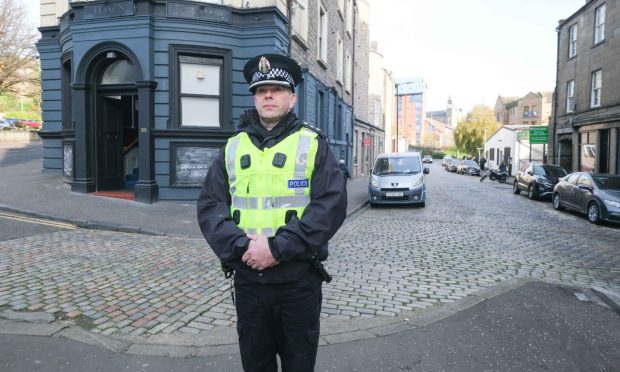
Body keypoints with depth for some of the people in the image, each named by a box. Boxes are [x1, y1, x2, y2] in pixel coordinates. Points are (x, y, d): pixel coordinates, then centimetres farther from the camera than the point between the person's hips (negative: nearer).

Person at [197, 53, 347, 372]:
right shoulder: (233, 148, 7)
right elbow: (209, 206, 1)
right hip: (247, 279, 3)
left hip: (299, 280, -2)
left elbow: (331, 205, -14)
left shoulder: (313, 145, -2)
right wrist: (239, 246, -16)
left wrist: (278, 248, -20)